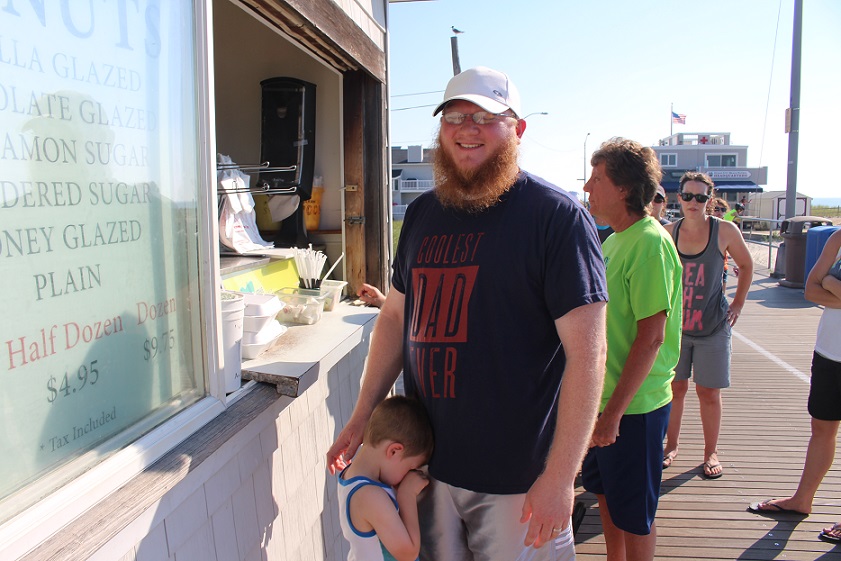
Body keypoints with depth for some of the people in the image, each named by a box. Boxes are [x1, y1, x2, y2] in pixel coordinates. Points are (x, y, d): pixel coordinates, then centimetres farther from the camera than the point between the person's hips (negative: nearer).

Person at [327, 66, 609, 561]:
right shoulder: (423, 213, 6)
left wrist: (560, 475, -17)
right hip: (428, 463, 5)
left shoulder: (558, 216, -12)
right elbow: (396, 316, 13)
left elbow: (587, 352, -16)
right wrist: (363, 415, 9)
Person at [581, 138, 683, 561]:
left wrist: (614, 411, -23)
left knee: (633, 514, 9)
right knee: (606, 495, 22)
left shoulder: (649, 242, -19)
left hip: (634, 406, -8)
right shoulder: (614, 239, 9)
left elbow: (650, 337, -23)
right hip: (606, 398, 9)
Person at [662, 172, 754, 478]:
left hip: (713, 326, -1)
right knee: (675, 387, 8)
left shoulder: (725, 231, -6)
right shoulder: (668, 233, -2)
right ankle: (672, 444, 25)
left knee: (709, 392, 5)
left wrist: (737, 305, 5)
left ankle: (711, 453, 21)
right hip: (675, 324, 2)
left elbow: (746, 266, 9)